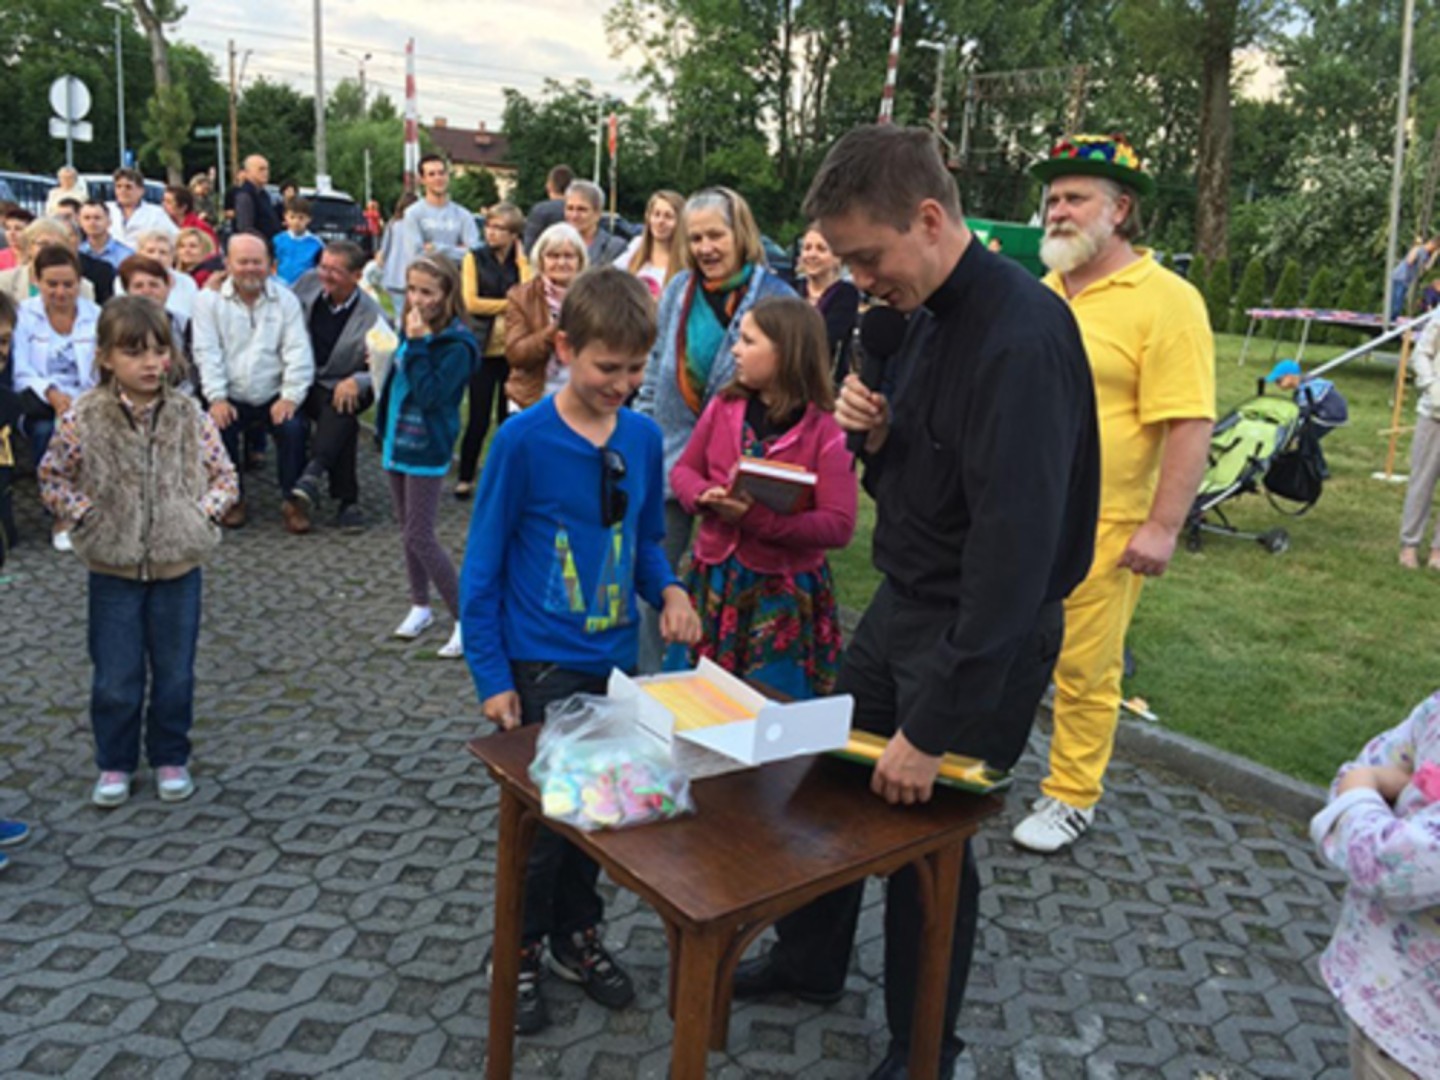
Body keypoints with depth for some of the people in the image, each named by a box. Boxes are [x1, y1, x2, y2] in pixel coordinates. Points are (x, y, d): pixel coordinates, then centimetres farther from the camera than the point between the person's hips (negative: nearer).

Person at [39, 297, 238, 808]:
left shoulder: (191, 416, -5)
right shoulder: (83, 419, -8)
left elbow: (224, 475, 4)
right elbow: (53, 478, 3)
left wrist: (203, 513, -10)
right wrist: (87, 516, -9)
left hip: (178, 564, 1)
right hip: (114, 568, -1)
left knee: (175, 674, 12)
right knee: (115, 679, 8)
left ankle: (170, 758, 29)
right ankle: (115, 763, 27)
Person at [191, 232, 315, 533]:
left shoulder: (286, 300, 7)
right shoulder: (209, 300, 5)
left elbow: (298, 353, -1)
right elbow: (207, 353, -2)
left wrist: (291, 397, -15)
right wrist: (217, 398, -15)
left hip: (275, 396, 0)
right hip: (231, 397, 0)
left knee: (293, 427, -28)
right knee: (218, 427, -27)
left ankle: (292, 499, -9)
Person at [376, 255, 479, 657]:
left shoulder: (456, 344, -18)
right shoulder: (410, 328, 5)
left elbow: (429, 394, -27)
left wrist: (417, 344, -27)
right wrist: (385, 432, 16)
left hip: (426, 449, -8)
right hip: (398, 441, 8)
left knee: (419, 536, -8)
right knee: (408, 531, 16)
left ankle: (466, 618, 1)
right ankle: (420, 606, 30)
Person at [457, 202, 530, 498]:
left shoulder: (523, 262, 6)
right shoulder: (475, 258, 2)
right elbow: (471, 302, -9)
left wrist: (521, 260, -8)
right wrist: (510, 303, -8)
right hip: (484, 348, -2)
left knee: (509, 417, 9)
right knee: (479, 419, 0)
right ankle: (465, 478, 13)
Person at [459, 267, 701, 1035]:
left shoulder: (644, 438, -2)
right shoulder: (522, 440, -16)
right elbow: (482, 568, -11)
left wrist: (668, 589, -9)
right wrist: (491, 677, -12)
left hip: (615, 660, 5)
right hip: (540, 667, -5)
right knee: (542, 813, 7)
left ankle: (578, 934, 39)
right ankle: (520, 952, 30)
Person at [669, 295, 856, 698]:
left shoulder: (827, 429, -11)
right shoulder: (724, 406, 3)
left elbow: (839, 525, -17)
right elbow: (683, 470, 13)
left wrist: (757, 517, -26)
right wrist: (705, 496, -11)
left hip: (785, 591, -4)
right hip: (714, 580, 4)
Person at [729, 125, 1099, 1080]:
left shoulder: (1022, 337, -25)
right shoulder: (932, 313, 5)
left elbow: (1016, 546, -30)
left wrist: (933, 728, -28)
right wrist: (879, 434, -9)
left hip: (982, 634, -9)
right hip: (902, 601, 9)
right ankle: (810, 960, 45)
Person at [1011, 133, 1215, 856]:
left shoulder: (1165, 301, -11)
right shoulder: (1041, 292, 11)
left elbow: (1190, 425, -15)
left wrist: (1163, 527, -19)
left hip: (1099, 528, -6)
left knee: (1085, 672, 8)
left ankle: (1072, 797, 26)